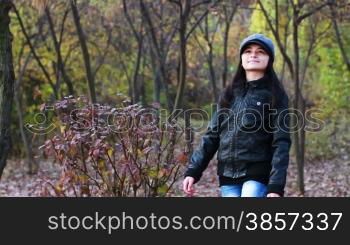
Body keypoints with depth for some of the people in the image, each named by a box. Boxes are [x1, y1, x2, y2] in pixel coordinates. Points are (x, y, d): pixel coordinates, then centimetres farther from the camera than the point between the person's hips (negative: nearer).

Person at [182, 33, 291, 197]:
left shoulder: (275, 96, 0)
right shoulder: (230, 94, 13)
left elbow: (281, 144, -7)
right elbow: (212, 135, 13)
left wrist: (276, 186, -17)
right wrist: (193, 171, 3)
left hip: (257, 176, -4)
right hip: (228, 177, 4)